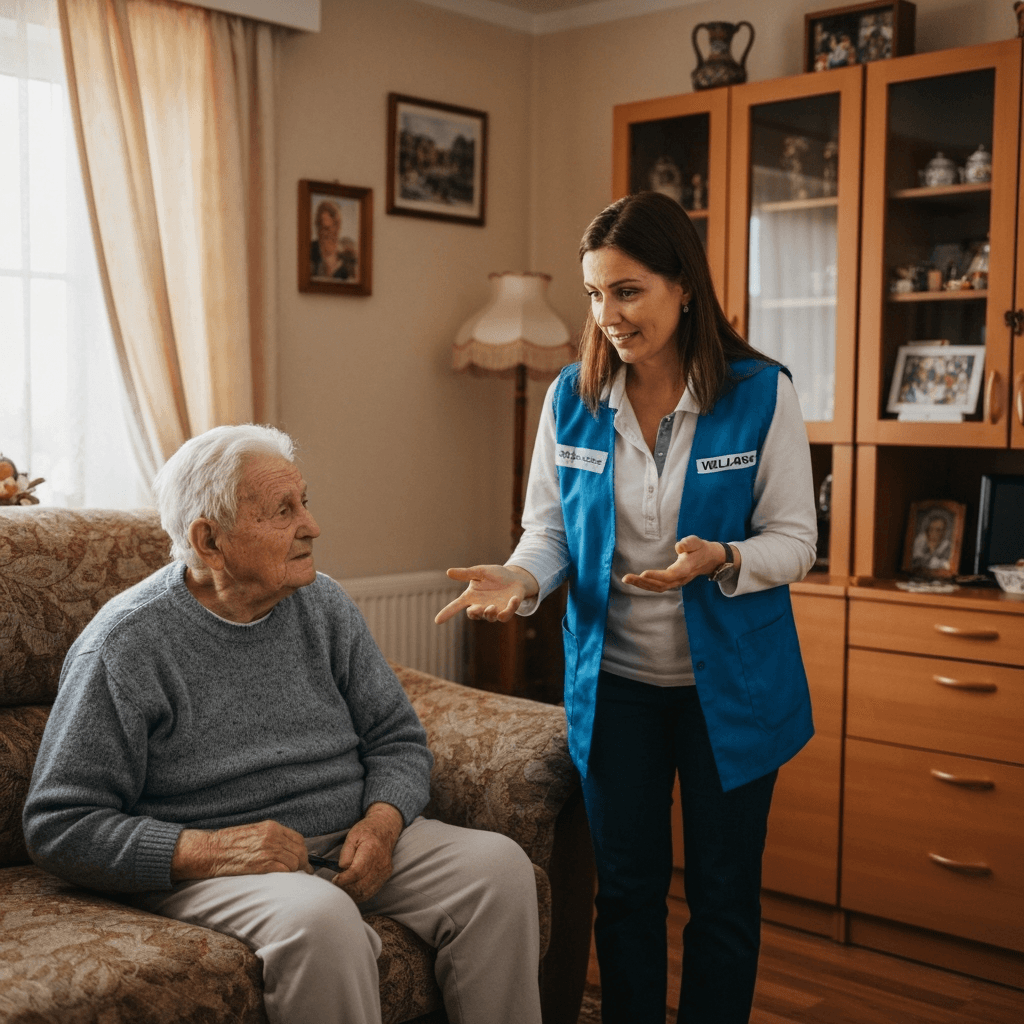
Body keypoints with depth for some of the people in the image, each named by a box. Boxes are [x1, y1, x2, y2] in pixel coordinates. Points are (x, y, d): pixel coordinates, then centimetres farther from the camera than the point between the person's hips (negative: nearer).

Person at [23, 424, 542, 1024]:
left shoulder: (323, 603, 7)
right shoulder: (125, 645, -9)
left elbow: (398, 738, 12)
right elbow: (59, 825, -10)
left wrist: (382, 821, -11)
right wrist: (208, 850, -22)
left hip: (351, 844, 6)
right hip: (206, 864, -5)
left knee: (500, 864, -16)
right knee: (319, 917, -37)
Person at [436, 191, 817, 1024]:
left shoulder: (762, 394, -11)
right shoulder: (572, 399, -3)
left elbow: (795, 540, -8)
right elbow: (551, 527, 3)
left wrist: (722, 560, -28)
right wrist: (521, 579, -18)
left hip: (730, 682, -2)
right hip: (614, 681, 2)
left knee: (724, 893, 12)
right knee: (626, 889, 15)